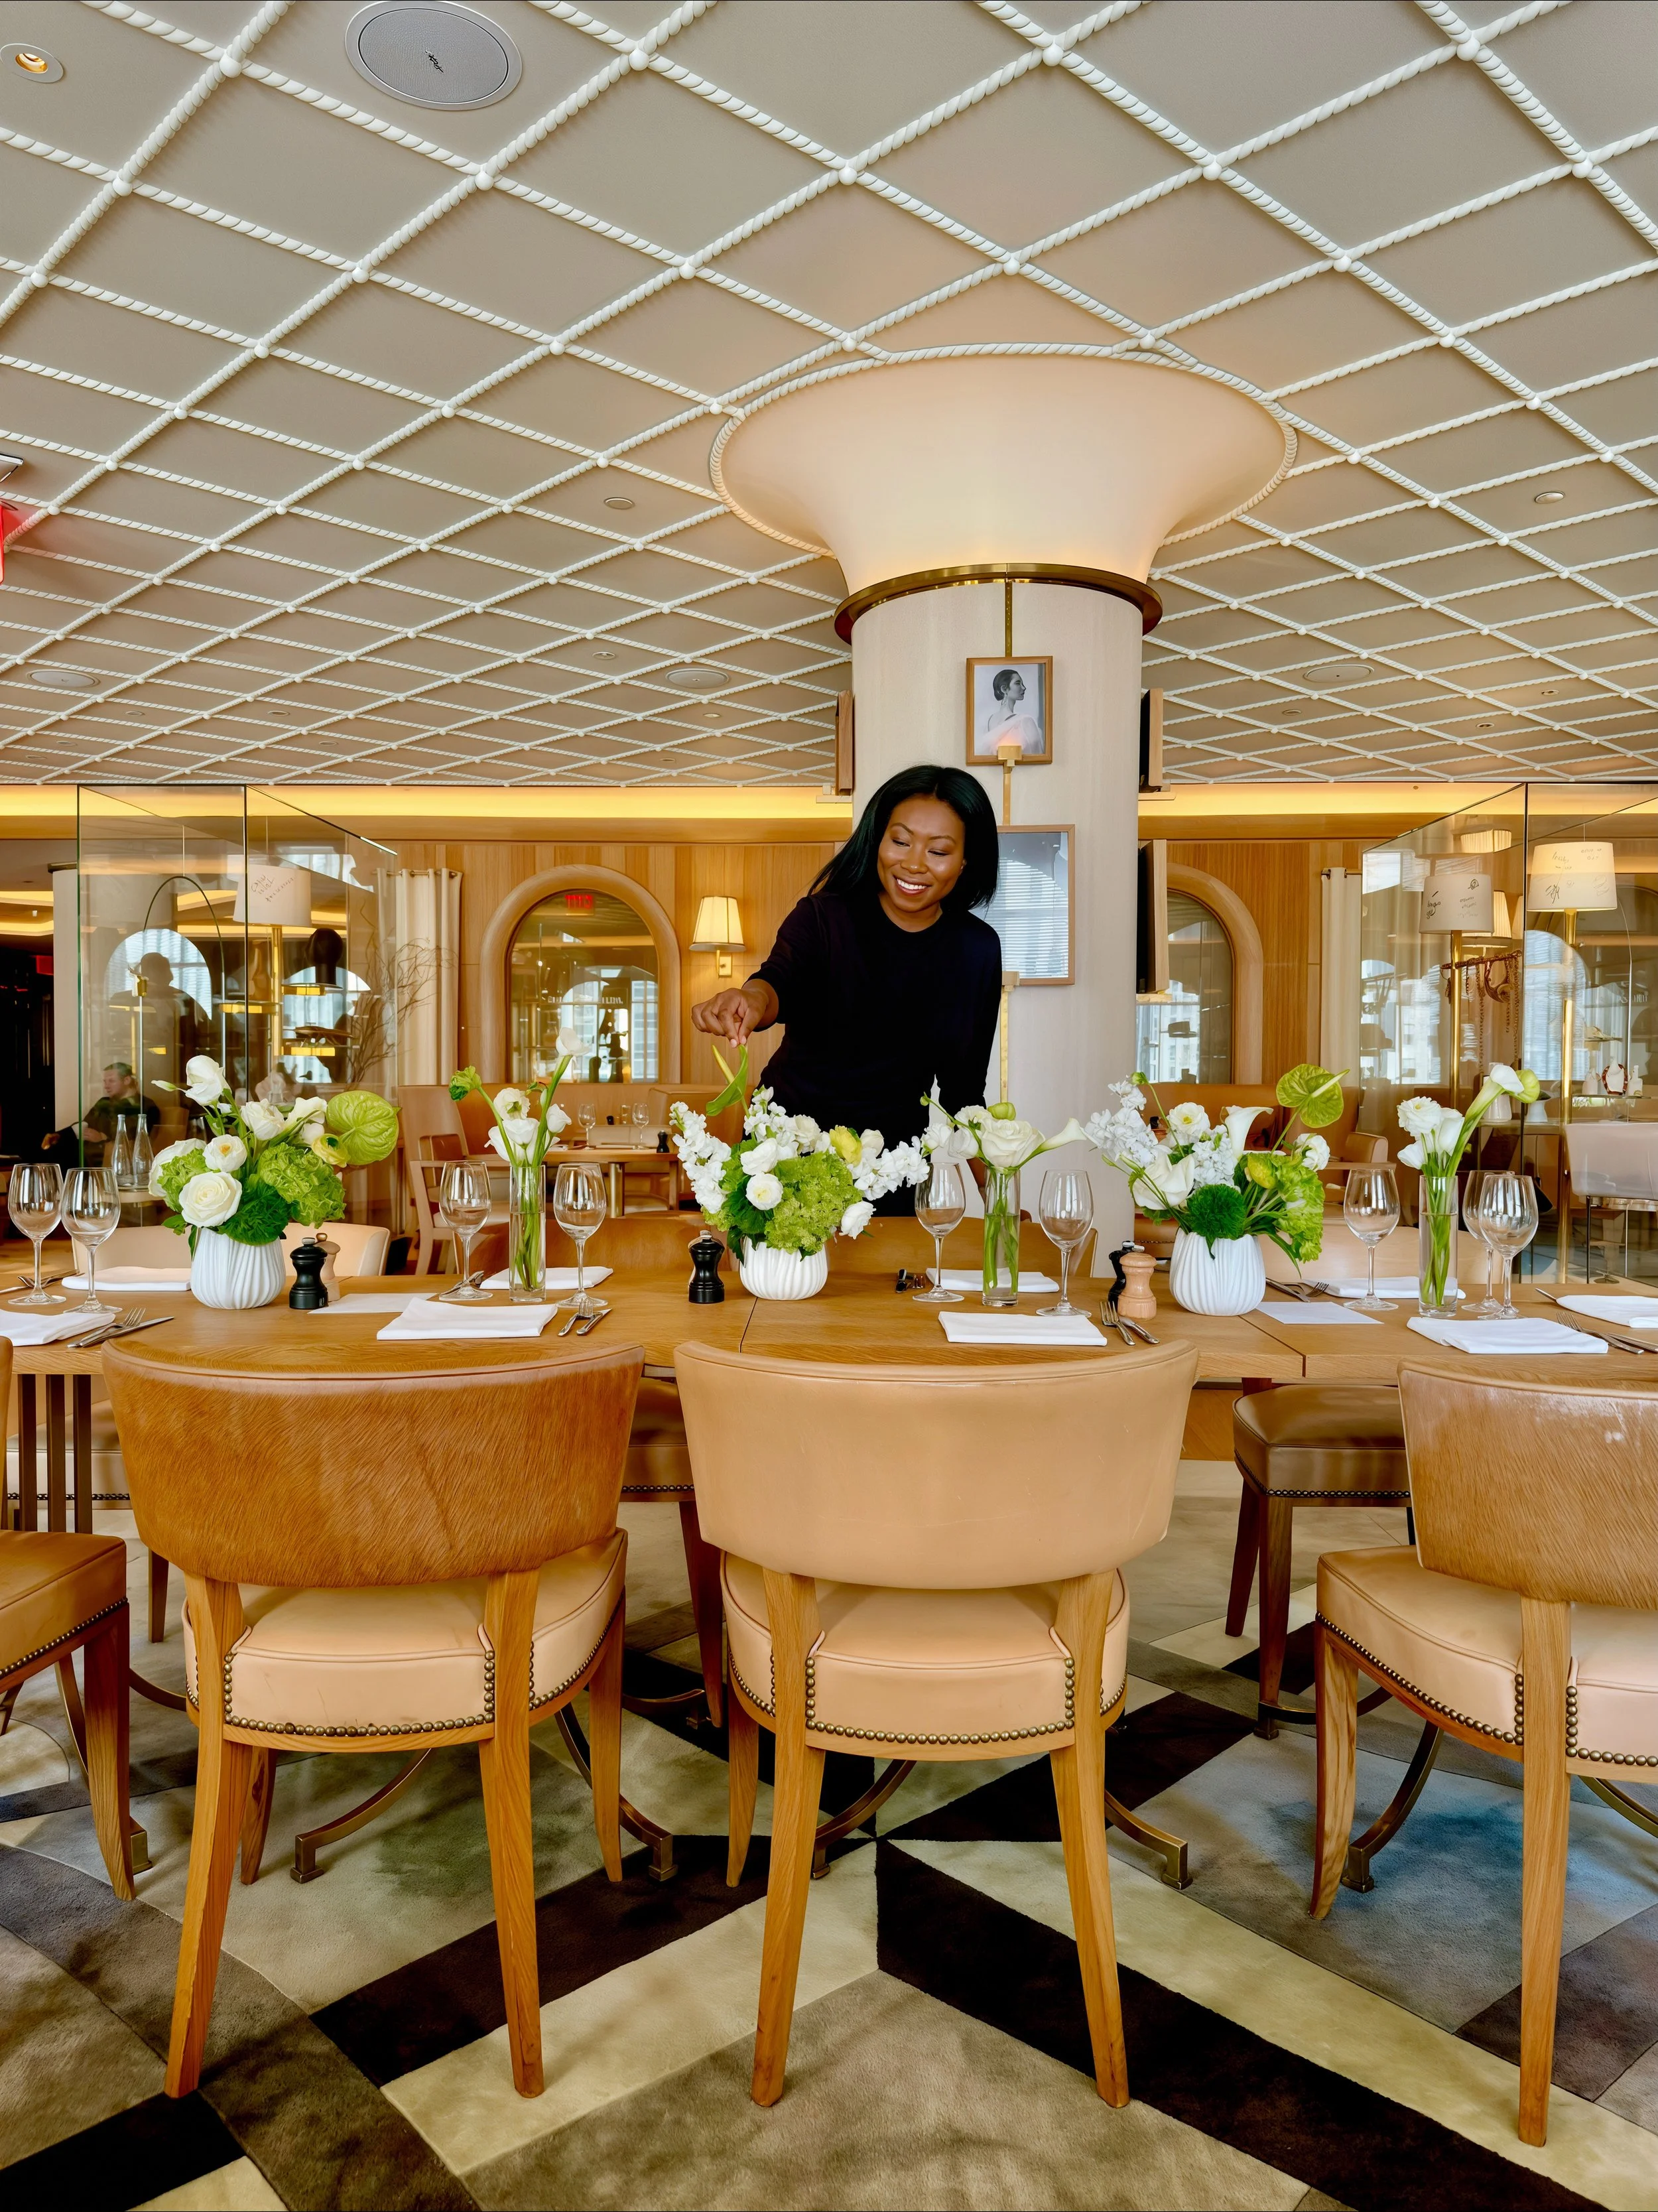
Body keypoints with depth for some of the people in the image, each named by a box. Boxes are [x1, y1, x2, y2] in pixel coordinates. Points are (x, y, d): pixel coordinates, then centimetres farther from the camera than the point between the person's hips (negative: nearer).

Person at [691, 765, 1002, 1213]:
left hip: (896, 1157, 2)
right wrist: (754, 996, -55)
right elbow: (782, 979, -32)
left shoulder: (978, 949, -3)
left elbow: (963, 1085, 4)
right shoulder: (823, 916, -11)